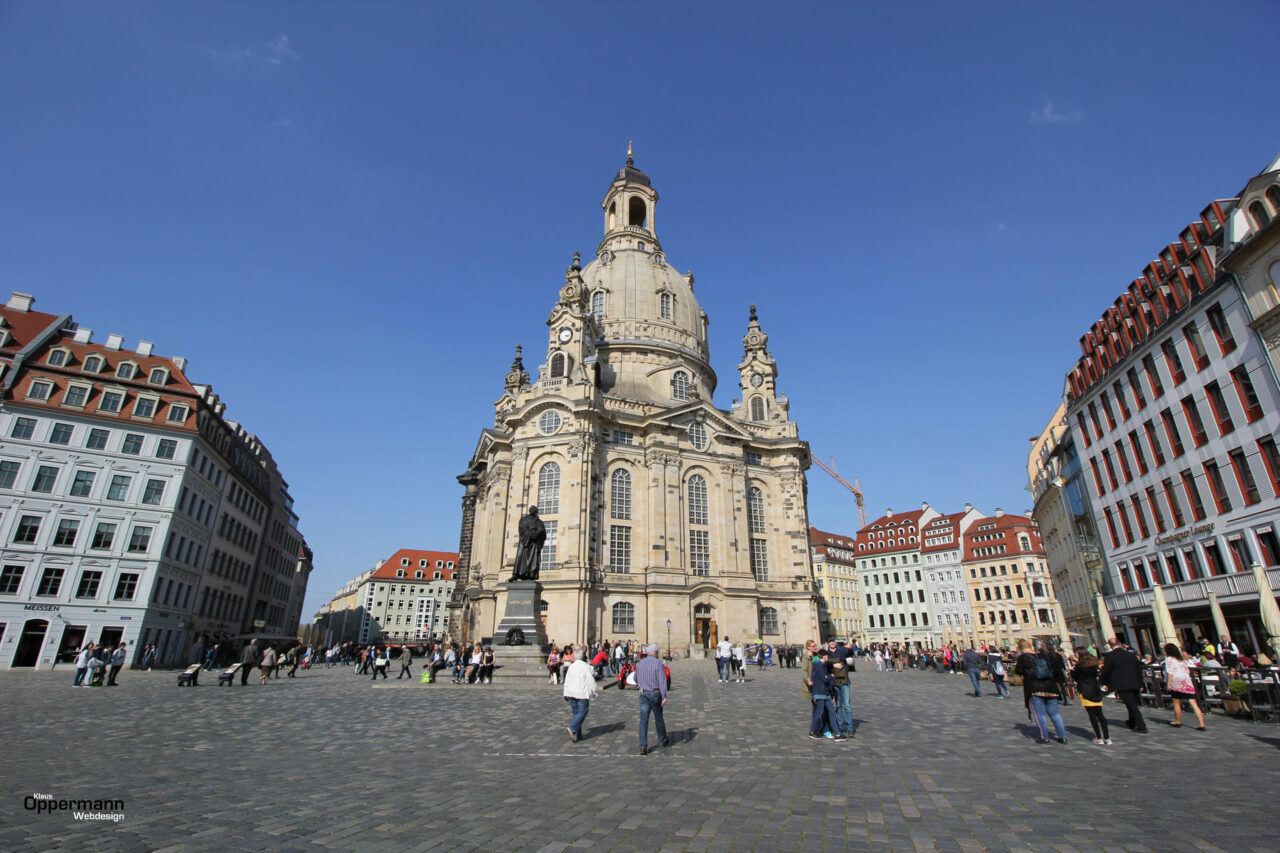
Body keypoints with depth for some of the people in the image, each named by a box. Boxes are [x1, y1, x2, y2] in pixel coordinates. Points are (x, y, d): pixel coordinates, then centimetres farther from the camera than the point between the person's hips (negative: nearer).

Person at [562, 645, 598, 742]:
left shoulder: (571, 666, 9)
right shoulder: (585, 666, -10)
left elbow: (567, 680, 12)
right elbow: (590, 680, -11)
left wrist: (566, 693, 18)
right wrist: (595, 692, 0)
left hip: (571, 693, 6)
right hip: (582, 693, -6)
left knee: (575, 712, 12)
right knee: (582, 711, -1)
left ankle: (577, 734, 13)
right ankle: (572, 728, -19)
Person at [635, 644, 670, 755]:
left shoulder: (640, 663, 5)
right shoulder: (658, 663, -10)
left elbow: (636, 679, 16)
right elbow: (662, 681, -16)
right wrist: (664, 697, -18)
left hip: (643, 694, 3)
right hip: (655, 693, -3)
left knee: (643, 720, 1)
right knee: (659, 718, 15)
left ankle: (643, 747, -6)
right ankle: (662, 741, 33)